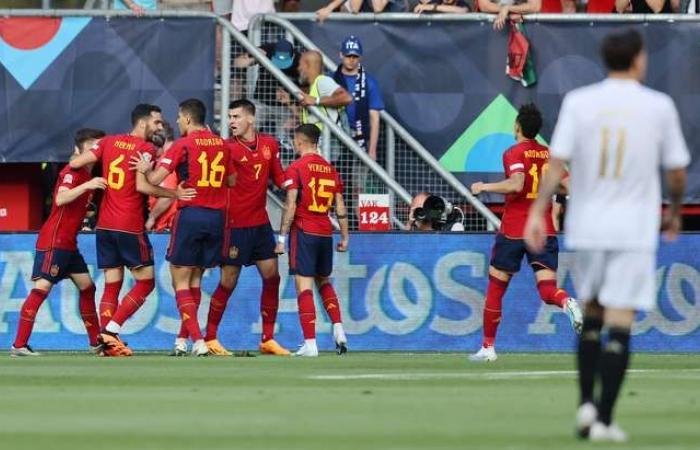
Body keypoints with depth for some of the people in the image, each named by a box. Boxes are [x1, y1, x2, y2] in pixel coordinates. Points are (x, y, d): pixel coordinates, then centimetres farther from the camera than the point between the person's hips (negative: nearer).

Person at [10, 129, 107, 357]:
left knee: (86, 286, 12)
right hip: (53, 241, -10)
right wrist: (86, 185, -38)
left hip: (69, 243, 10)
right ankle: (19, 345, -17)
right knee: (42, 287, -14)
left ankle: (96, 342, 21)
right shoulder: (72, 172, -12)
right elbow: (60, 198, -28)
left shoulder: (89, 176, 15)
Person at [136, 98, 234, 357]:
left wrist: (145, 169, 10)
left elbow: (155, 179, -11)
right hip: (216, 217, 5)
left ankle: (198, 341, -12)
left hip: (190, 213, -5)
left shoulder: (183, 144, -7)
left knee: (180, 281, 0)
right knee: (195, 279, 16)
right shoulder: (221, 144, 9)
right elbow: (232, 181, 19)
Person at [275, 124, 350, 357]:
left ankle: (310, 343, -10)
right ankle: (339, 330, 10)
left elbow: (291, 206, -12)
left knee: (304, 286, -5)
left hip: (303, 232, -5)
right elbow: (340, 207, 10)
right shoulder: (330, 169, 9)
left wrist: (282, 238, -9)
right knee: (324, 282, 22)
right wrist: (344, 237, 17)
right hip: (326, 233, 5)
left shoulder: (296, 168, -7)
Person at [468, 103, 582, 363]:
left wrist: (484, 187, -12)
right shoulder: (549, 154, 9)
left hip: (513, 231, -4)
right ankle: (567, 303, -38)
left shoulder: (515, 153, -8)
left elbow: (516, 184, -24)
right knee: (547, 288, -2)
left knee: (496, 287, 11)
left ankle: (488, 347, 16)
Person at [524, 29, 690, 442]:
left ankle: (586, 404, 13)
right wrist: (675, 214, 20)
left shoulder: (578, 102, -1)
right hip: (634, 231, -2)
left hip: (586, 228, 2)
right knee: (619, 325, -3)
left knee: (592, 317, 20)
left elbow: (557, 163, -8)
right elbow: (677, 172, 4)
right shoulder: (659, 107, -3)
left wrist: (538, 211, -6)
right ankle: (604, 420, -7)